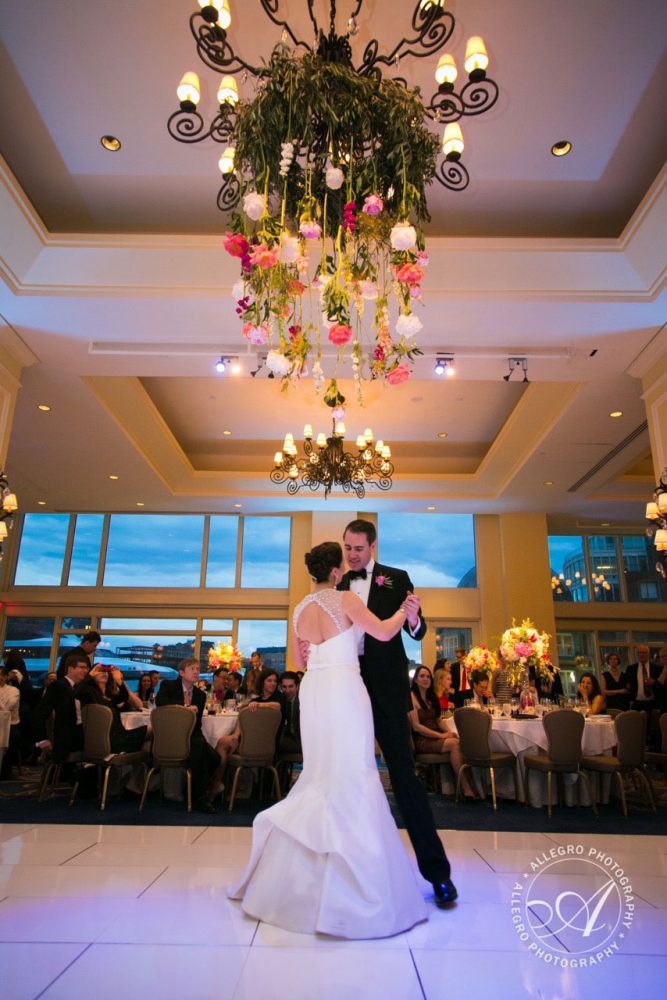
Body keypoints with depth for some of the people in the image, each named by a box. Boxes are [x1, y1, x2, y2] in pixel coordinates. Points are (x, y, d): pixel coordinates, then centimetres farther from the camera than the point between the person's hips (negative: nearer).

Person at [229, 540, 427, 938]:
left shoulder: (301, 609, 10)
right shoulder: (344, 599, -9)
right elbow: (384, 632, -11)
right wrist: (405, 610, 5)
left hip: (314, 692, 7)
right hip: (344, 691, -7)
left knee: (322, 776, 18)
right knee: (351, 779, 0)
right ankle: (353, 890, 6)